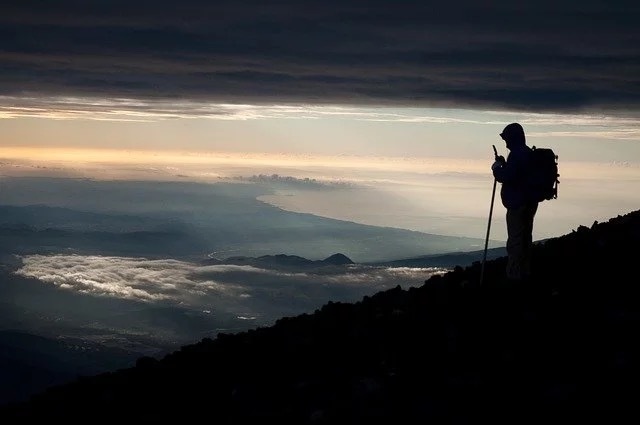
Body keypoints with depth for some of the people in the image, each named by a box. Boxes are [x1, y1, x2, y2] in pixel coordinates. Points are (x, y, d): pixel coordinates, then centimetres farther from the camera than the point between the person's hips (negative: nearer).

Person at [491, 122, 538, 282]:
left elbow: (505, 177, -21)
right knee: (525, 237, 14)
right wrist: (503, 164, 15)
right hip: (530, 202, 10)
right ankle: (525, 272, 20)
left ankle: (514, 274, -6)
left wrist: (497, 167, -3)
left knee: (515, 239, -7)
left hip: (517, 203, -10)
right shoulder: (529, 153, 15)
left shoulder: (516, 154, -17)